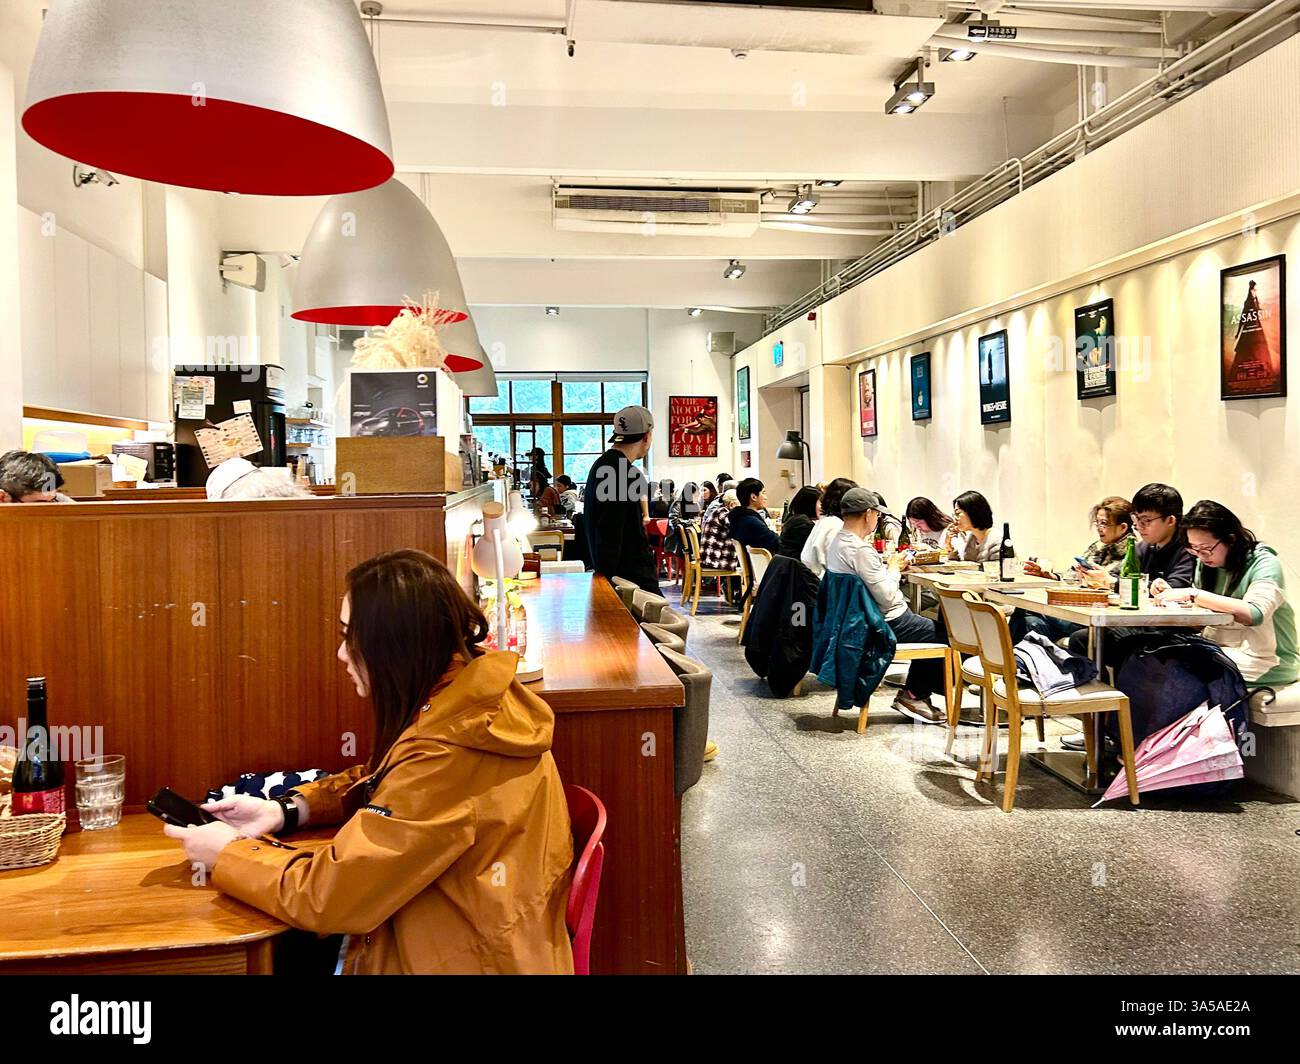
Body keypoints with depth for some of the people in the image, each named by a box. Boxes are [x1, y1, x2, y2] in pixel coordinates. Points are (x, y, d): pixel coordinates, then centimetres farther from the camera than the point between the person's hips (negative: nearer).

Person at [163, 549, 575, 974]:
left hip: (466, 961, -7)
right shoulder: (471, 687, -3)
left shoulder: (445, 755, -28)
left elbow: (330, 896, -20)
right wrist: (284, 809, 1)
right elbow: (381, 784, 14)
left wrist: (226, 855, -6)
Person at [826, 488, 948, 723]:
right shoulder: (860, 549, -25)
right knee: (945, 635, 1)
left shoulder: (837, 543, 6)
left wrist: (890, 568, 7)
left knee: (932, 630, 23)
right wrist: (894, 569, -7)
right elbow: (887, 597, -24)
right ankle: (913, 694, 12)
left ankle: (913, 695, 21)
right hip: (886, 624, -10)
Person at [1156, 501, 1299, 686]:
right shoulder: (1206, 563, 8)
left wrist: (1193, 594, -30)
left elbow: (1254, 614, -30)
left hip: (1267, 660, -6)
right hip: (1219, 650, 6)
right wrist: (1172, 595, -10)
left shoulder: (1264, 563, -12)